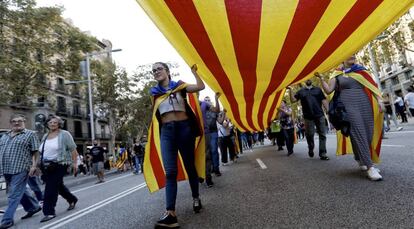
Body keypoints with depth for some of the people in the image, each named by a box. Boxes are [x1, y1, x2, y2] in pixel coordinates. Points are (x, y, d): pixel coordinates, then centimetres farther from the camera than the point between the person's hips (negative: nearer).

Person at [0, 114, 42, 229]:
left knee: (14, 195, -5)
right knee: (20, 191, 17)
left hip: (21, 169, -7)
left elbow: (36, 152, -7)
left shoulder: (30, 134, -2)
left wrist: (34, 166, -14)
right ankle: (33, 207, 33)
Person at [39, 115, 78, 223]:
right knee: (58, 185, 17)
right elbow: (42, 152, 20)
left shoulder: (64, 134, -6)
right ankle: (72, 199, 36)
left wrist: (74, 163, -11)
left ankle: (49, 212, 2)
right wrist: (40, 165, 16)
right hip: (47, 166, 7)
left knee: (51, 188, -8)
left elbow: (73, 149, -8)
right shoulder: (45, 136, 14)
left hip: (59, 165, -7)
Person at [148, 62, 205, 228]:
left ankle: (196, 198, 30)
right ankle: (170, 213, -11)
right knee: (170, 171, -8)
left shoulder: (179, 86, 6)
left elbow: (200, 86, -8)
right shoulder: (155, 92, 14)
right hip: (166, 131, 2)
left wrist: (193, 71, 1)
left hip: (184, 127, -1)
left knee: (190, 166, 10)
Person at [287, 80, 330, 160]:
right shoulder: (301, 91, 10)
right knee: (309, 135, 3)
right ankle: (311, 149, 28)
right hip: (308, 117, -1)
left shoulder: (318, 89, 11)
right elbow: (293, 100, 1)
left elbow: (324, 101, 7)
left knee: (322, 134, -1)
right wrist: (290, 90, -9)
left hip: (320, 115, 1)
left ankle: (322, 154, 3)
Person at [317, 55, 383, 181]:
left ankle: (362, 160, 19)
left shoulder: (361, 70, 17)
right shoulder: (338, 74, 9)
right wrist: (321, 78, -6)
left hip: (365, 104, 4)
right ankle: (369, 167, -12)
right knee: (358, 134, -12)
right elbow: (328, 90, 3)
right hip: (349, 106, -4)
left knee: (369, 134, 1)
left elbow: (372, 85, 13)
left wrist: (379, 100, 1)